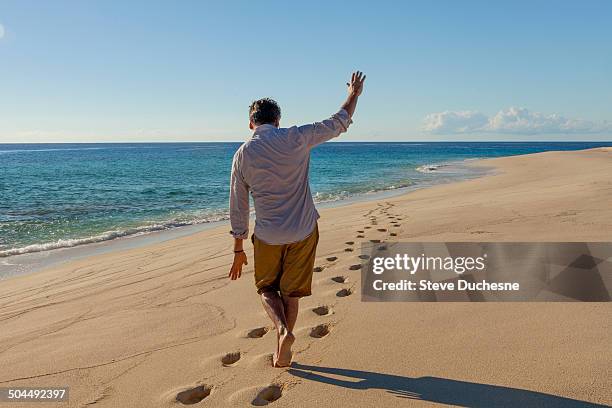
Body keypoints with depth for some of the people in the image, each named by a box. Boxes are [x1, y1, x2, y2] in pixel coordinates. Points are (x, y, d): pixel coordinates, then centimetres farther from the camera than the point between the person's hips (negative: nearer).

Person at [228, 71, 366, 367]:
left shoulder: (243, 154, -4)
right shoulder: (296, 138, -8)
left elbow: (238, 206, -1)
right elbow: (338, 124, 5)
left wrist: (238, 249, 8)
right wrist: (354, 94, 23)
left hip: (267, 236, 0)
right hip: (303, 232, 1)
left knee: (267, 289, 21)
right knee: (291, 293, 15)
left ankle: (283, 330, -4)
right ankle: (282, 354, 22)